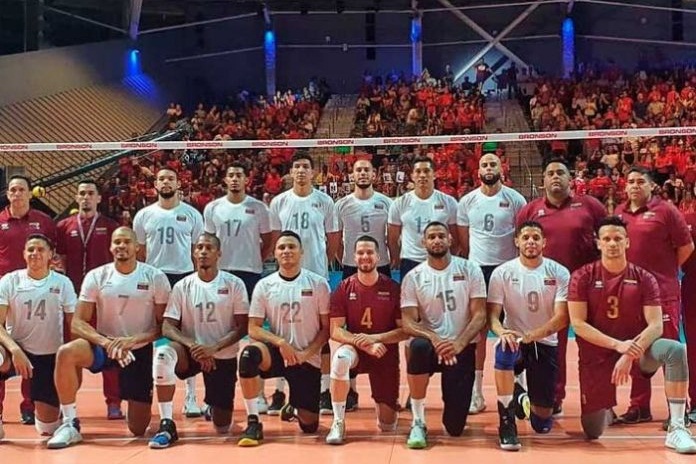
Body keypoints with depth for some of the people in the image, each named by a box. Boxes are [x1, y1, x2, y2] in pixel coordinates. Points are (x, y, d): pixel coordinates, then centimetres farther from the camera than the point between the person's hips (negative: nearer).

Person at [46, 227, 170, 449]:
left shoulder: (155, 277, -7)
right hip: (105, 344, 1)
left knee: (138, 428, 0)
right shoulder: (96, 276, -4)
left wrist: (133, 340, -22)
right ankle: (70, 424, -18)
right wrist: (105, 342, -24)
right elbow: (78, 323, -6)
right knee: (66, 353, -33)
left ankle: (136, 406, 39)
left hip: (141, 350, -1)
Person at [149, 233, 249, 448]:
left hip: (224, 357, 0)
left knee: (222, 427, 0)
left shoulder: (234, 284, -4)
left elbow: (242, 328, -7)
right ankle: (167, 424, -25)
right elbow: (168, 327, -6)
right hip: (191, 353, 0)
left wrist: (214, 347, -21)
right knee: (163, 353, -36)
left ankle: (214, 406, 39)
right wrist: (192, 345, -24)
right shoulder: (182, 286, -1)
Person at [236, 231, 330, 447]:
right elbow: (253, 329, -3)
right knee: (249, 354, -35)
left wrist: (306, 353, -14)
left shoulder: (318, 283, -4)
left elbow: (327, 328, -2)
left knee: (309, 426, 1)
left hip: (308, 359, 0)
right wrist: (280, 342, -20)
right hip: (276, 353, 0)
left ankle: (295, 407, 41)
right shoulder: (264, 285, -2)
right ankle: (253, 422, -21)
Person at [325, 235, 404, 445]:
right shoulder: (344, 288, -7)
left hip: (386, 354, 0)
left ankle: (385, 403, 38)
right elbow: (335, 330, -9)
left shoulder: (393, 288, -9)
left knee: (388, 426, -2)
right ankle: (338, 423, -23)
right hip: (356, 349, 0)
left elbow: (405, 331, -9)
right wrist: (364, 344, -23)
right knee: (341, 357, -39)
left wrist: (374, 338, -22)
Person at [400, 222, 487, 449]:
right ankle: (418, 423, -21)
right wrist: (433, 338, -29)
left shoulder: (469, 269, -1)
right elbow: (408, 323, -8)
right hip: (431, 344, 0)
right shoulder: (413, 277, -1)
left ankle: (454, 403, 34)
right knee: (418, 347, -39)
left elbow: (479, 315, -6)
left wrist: (459, 343, -24)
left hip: (462, 348, 0)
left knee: (455, 426, -8)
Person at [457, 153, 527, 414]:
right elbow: (463, 242, 11)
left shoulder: (515, 199, 1)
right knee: (478, 331, 4)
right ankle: (476, 392, 10)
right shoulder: (467, 201, 7)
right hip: (477, 269, 2)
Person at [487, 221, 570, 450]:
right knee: (504, 352, -40)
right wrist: (502, 331, -33)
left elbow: (561, 318, -14)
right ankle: (507, 423, -23)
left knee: (542, 422, 1)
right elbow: (493, 314, -9)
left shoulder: (559, 273, -7)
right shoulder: (502, 272, -6)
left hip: (545, 343, 1)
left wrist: (533, 335, -32)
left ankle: (523, 400, 41)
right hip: (514, 339, -1)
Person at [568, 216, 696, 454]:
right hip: (596, 355, -1)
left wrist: (630, 354, -26)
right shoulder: (582, 277, -7)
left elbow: (656, 325, -10)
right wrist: (618, 345, -23)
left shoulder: (644, 279, -3)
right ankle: (605, 411, 38)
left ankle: (676, 429, -26)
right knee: (592, 432, -1)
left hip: (635, 348, 1)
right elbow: (578, 324, -13)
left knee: (676, 350, -31)